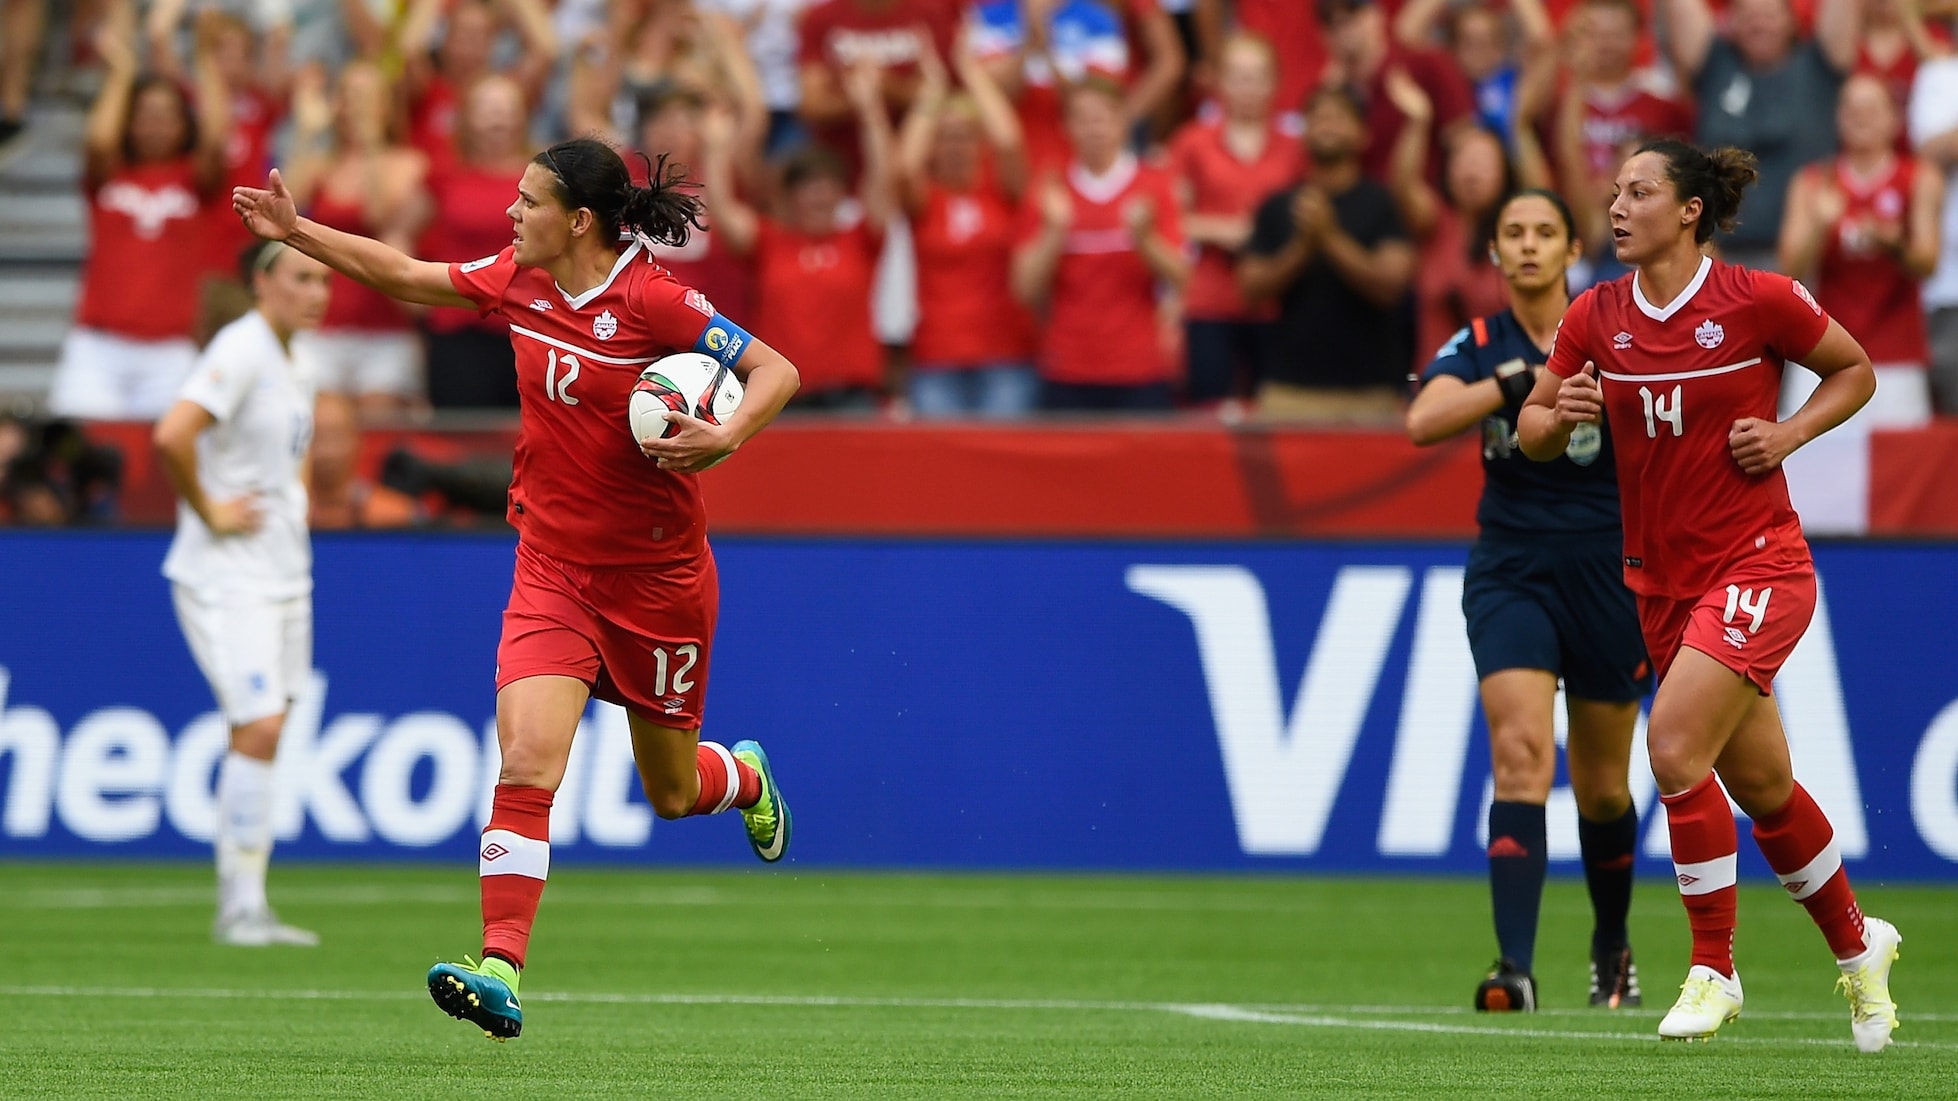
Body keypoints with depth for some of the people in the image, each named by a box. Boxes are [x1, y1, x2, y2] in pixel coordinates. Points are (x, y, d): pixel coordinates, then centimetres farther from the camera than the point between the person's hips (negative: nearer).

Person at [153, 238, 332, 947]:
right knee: (258, 729, -15)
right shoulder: (240, 352, -15)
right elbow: (172, 436, -28)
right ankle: (240, 908, -12)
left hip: (284, 574, 9)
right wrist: (208, 512, -18)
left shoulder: (297, 368, 13)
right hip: (226, 574, -9)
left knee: (266, 735, 7)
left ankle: (245, 910, 10)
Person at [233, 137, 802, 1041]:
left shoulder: (654, 303, -17)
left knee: (672, 793, 13)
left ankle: (744, 775, 51)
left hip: (658, 576, -3)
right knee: (526, 757, -18)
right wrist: (296, 232, 8)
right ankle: (500, 972, -24)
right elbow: (404, 276, 12)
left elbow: (776, 370, -13)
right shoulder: (517, 283, -1)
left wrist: (725, 437, -30)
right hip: (553, 567, 3)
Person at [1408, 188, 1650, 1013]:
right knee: (1521, 756, -19)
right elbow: (1422, 421, -20)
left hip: (1605, 569, 0)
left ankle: (1612, 946, 35)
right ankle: (1516, 966, -24)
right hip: (1510, 573, 0)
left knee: (1602, 787, 10)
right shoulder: (1479, 347, 0)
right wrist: (1517, 383, -28)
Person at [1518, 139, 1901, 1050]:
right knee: (1761, 787, 13)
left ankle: (1714, 966, -8)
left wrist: (1787, 434, -10)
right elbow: (1531, 434, 7)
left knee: (1675, 745, -21)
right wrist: (1560, 416, -16)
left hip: (1758, 565, -5)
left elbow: (1856, 372, 5)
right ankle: (1858, 946, 34)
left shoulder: (1759, 300, -10)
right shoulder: (1595, 317, 1)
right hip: (1662, 580, 5)